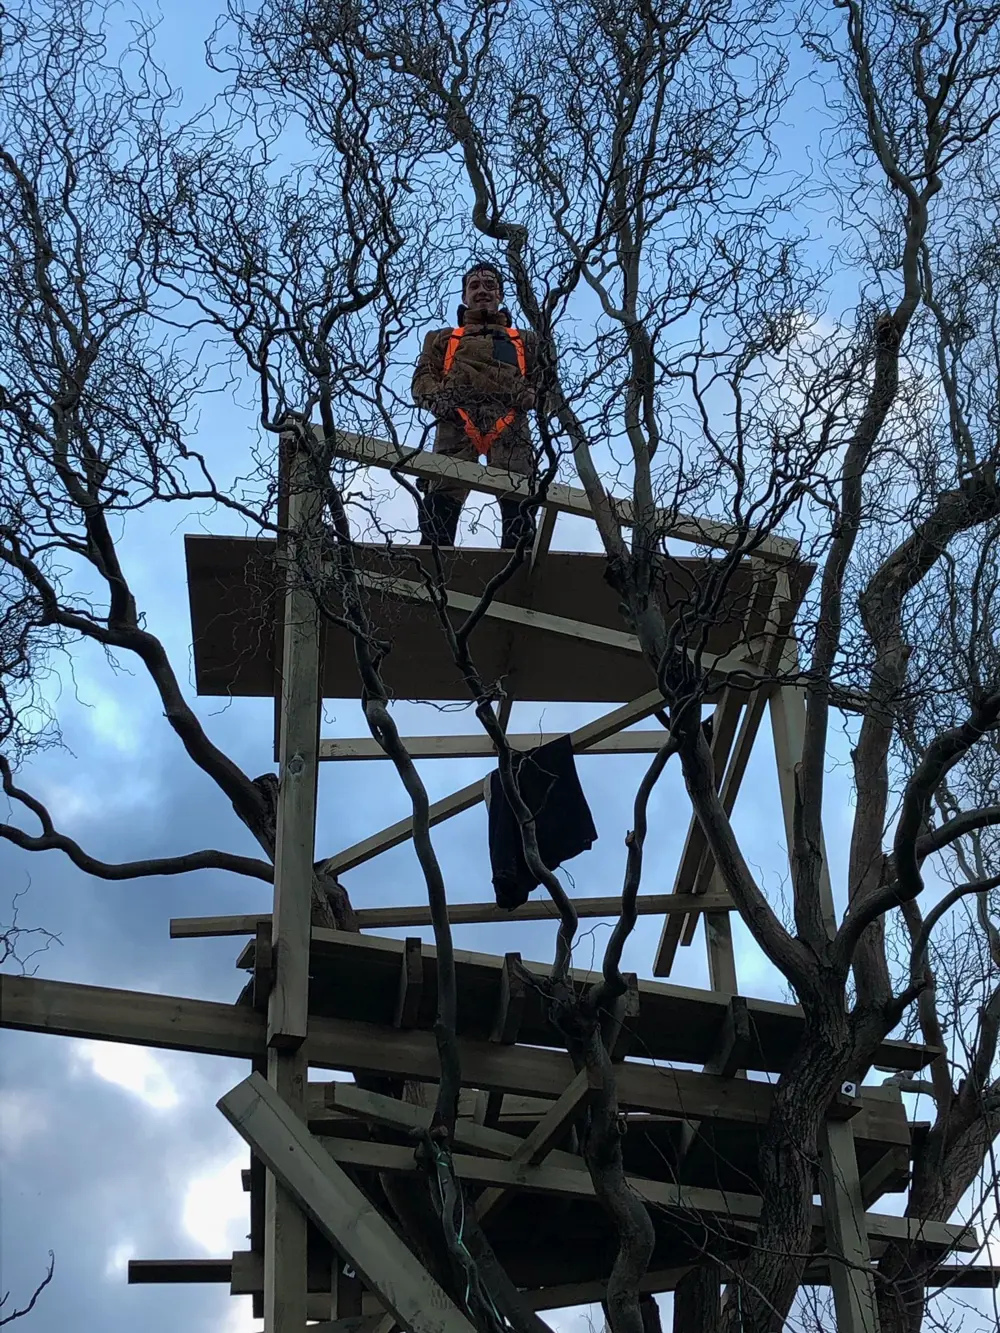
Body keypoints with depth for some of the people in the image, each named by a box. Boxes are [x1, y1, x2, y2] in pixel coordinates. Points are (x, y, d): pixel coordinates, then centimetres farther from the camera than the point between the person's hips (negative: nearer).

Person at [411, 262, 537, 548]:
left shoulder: (524, 341, 39)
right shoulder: (443, 339, 39)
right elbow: (422, 380, 23)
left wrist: (528, 395, 0)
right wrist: (437, 397, -2)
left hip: (508, 422, 0)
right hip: (457, 421, 0)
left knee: (517, 496, -26)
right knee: (444, 491, -24)